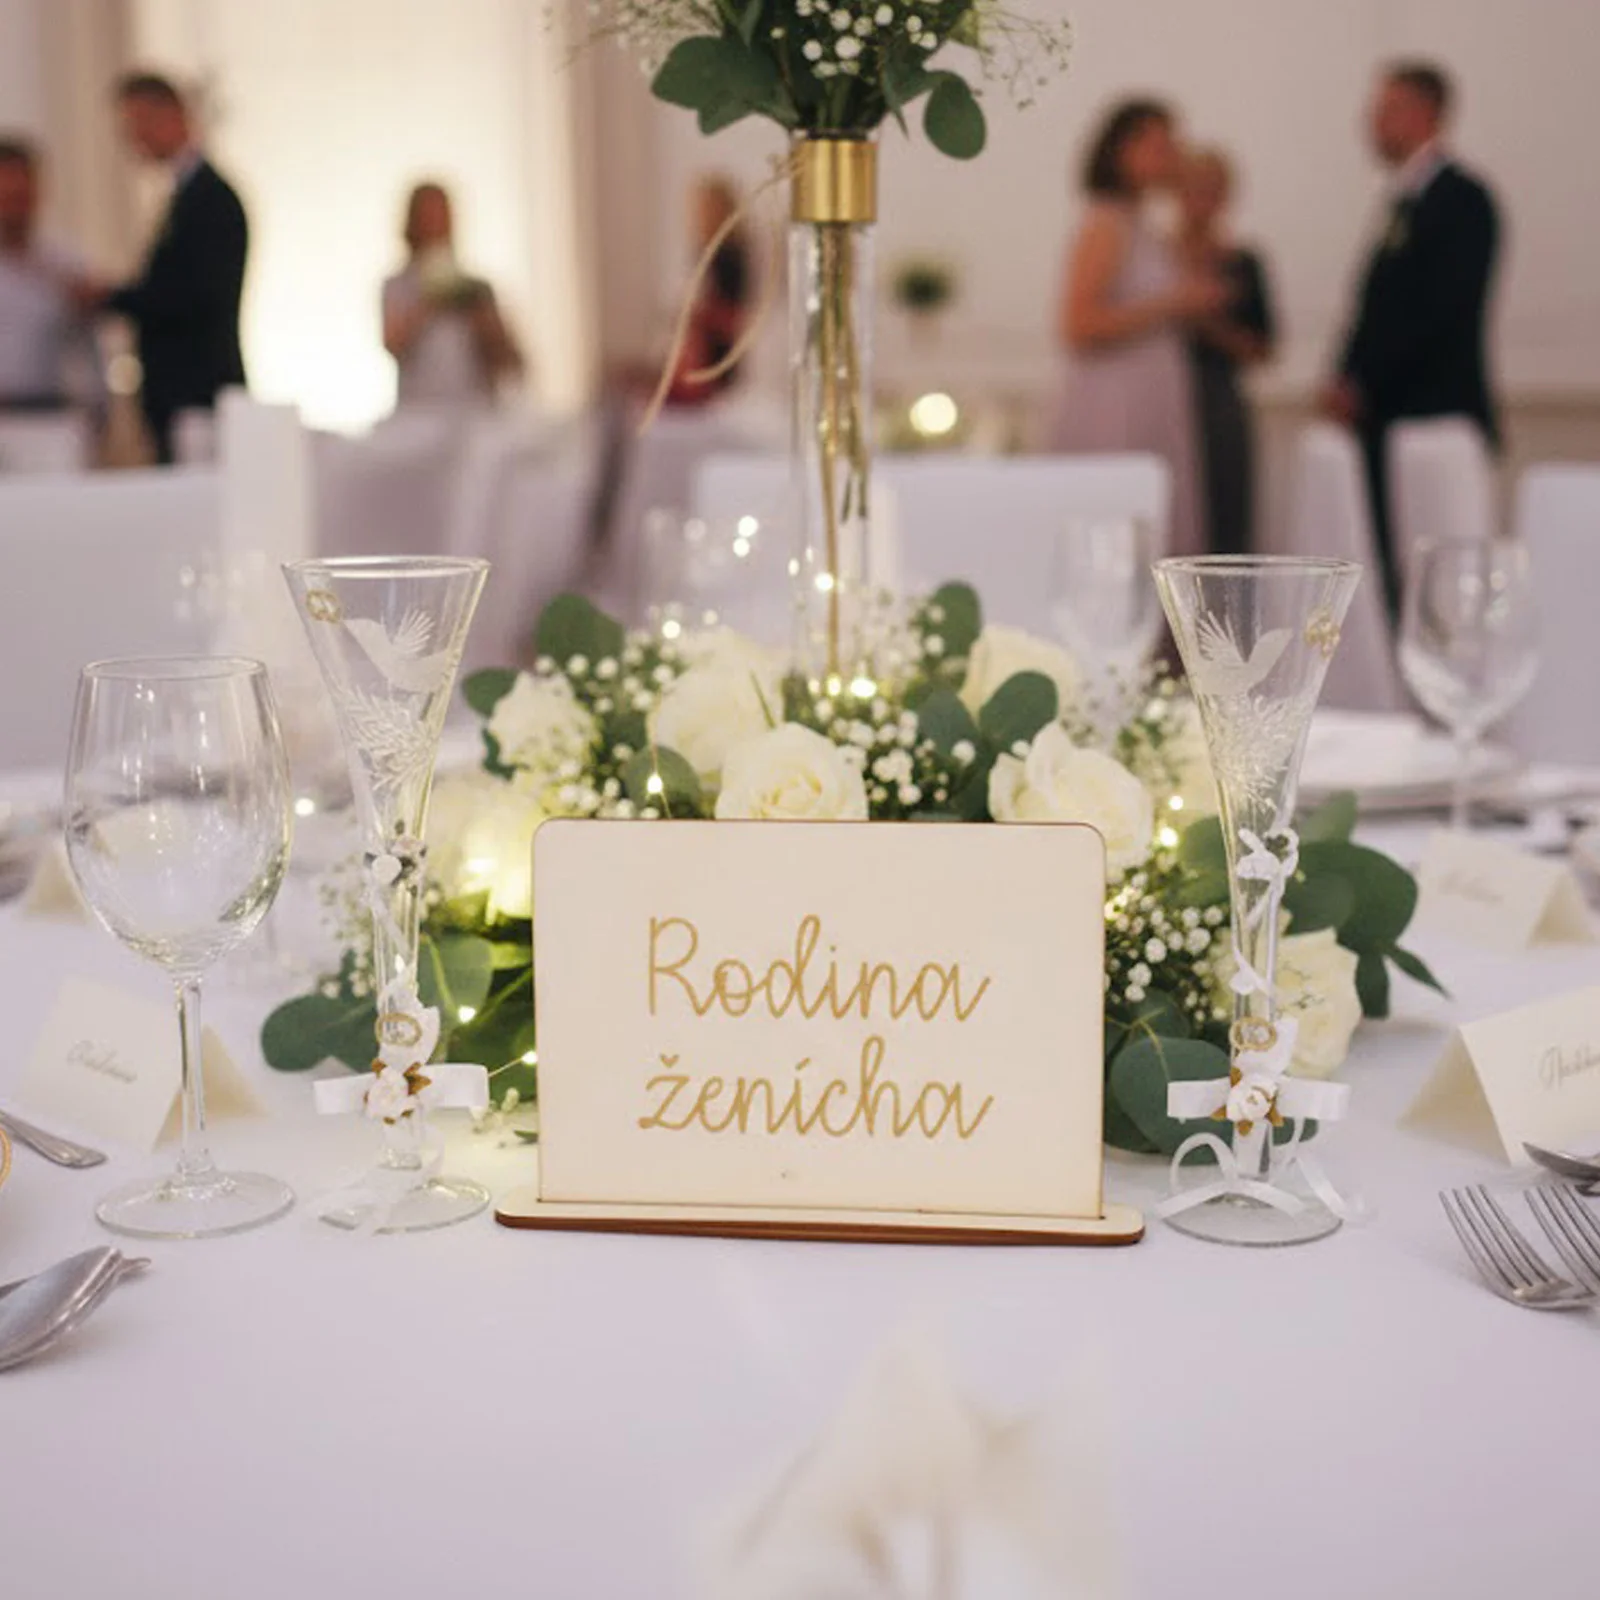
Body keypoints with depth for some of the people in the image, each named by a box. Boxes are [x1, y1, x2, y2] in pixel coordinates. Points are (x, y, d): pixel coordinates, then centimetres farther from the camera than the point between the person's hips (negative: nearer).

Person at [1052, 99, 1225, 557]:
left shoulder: (1144, 231, 19)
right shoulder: (1105, 226, -8)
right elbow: (1079, 326, -19)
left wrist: (1196, 304, 14)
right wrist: (1172, 304, -13)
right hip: (1115, 419, -9)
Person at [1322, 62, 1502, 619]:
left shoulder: (1461, 199, -7)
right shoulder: (1408, 201, 19)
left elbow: (1441, 310, -16)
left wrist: (1360, 384, -14)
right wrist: (1347, 382, 4)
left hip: (1435, 415, -8)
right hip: (1387, 417, 8)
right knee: (1391, 567, 5)